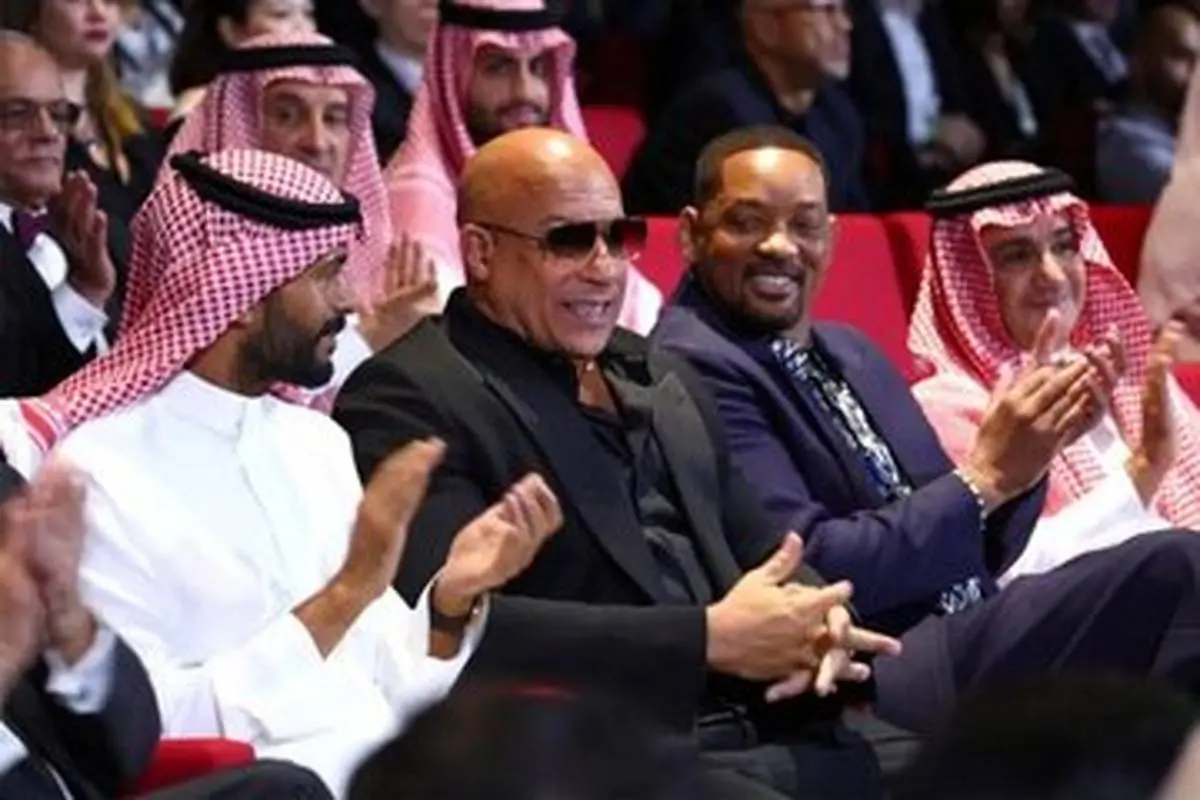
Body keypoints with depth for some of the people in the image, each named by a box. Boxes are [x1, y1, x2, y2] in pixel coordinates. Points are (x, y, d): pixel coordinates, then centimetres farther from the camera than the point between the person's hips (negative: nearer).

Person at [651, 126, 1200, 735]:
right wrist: (986, 477, -14)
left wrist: (1028, 451, 1)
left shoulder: (851, 354, 19)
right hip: (870, 681, -9)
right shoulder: (695, 369, -8)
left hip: (963, 643, 9)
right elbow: (813, 574, -17)